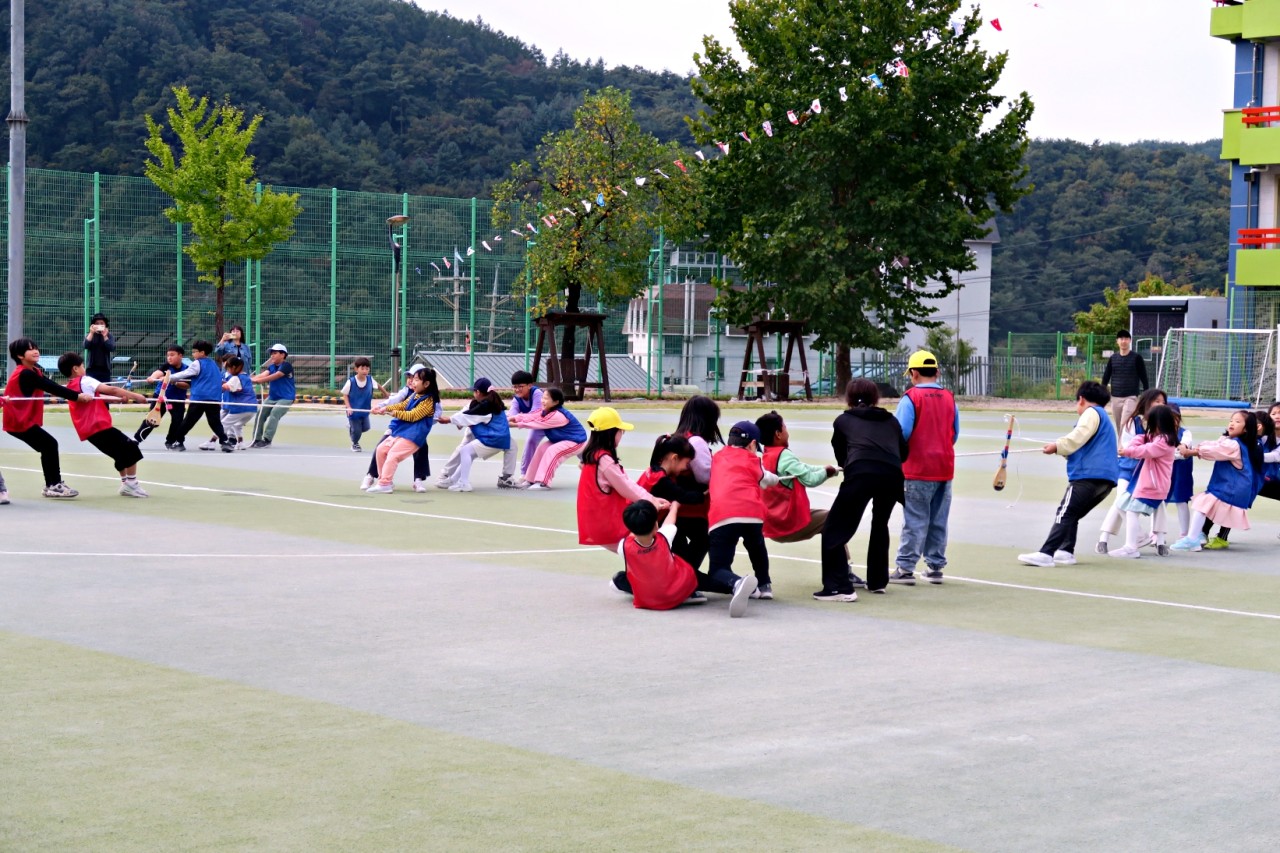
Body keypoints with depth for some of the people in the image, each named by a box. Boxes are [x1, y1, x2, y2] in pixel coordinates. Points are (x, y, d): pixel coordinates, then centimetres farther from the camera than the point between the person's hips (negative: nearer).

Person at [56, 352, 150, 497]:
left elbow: (98, 397, 22)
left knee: (122, 454, 20)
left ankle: (125, 483, 19)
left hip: (89, 430, 9)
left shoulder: (70, 387, 19)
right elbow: (111, 390, -16)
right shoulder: (85, 381, -9)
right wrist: (135, 396, -11)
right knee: (132, 449, -6)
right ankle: (131, 484, -10)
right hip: (99, 426, -9)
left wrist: (120, 398, 13)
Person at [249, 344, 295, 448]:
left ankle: (267, 440, -25)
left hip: (286, 398, -8)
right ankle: (257, 439, 5)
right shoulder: (271, 367, 7)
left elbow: (274, 376, -26)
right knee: (260, 413, -1)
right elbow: (264, 374, -12)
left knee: (274, 414, -25)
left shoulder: (286, 366, -15)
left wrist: (258, 380, -34)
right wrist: (251, 379, -32)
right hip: (272, 397, 8)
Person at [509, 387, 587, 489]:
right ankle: (530, 479, 3)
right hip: (561, 440, 10)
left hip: (576, 441, -10)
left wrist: (517, 424, -29)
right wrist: (514, 418, -26)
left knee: (552, 451, -27)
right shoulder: (547, 411, -1)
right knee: (541, 449, -1)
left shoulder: (558, 416, -31)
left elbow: (538, 424, -30)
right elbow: (532, 416, -13)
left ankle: (543, 482, -26)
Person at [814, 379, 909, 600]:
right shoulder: (891, 421, 28)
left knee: (834, 530, 4)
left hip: (860, 474, -4)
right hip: (892, 475, 4)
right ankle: (877, 581, 34)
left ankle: (840, 587, -9)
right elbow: (904, 453, 36)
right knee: (880, 523, 30)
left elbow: (840, 456, 32)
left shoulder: (843, 420, 23)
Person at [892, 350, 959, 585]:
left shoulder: (911, 397, -10)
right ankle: (935, 567, 15)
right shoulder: (949, 398, 6)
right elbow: (955, 435, 10)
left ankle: (905, 568, -1)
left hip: (918, 469, -5)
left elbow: (901, 433, -16)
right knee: (938, 521, 11)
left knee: (915, 521, -2)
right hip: (945, 468, 5)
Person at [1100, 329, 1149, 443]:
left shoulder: (1136, 358, -1)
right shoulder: (1113, 358, 9)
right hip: (1115, 398, 4)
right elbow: (1105, 378, 12)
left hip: (1131, 397, -4)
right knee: (1118, 428, 8)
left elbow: (1144, 378, 0)